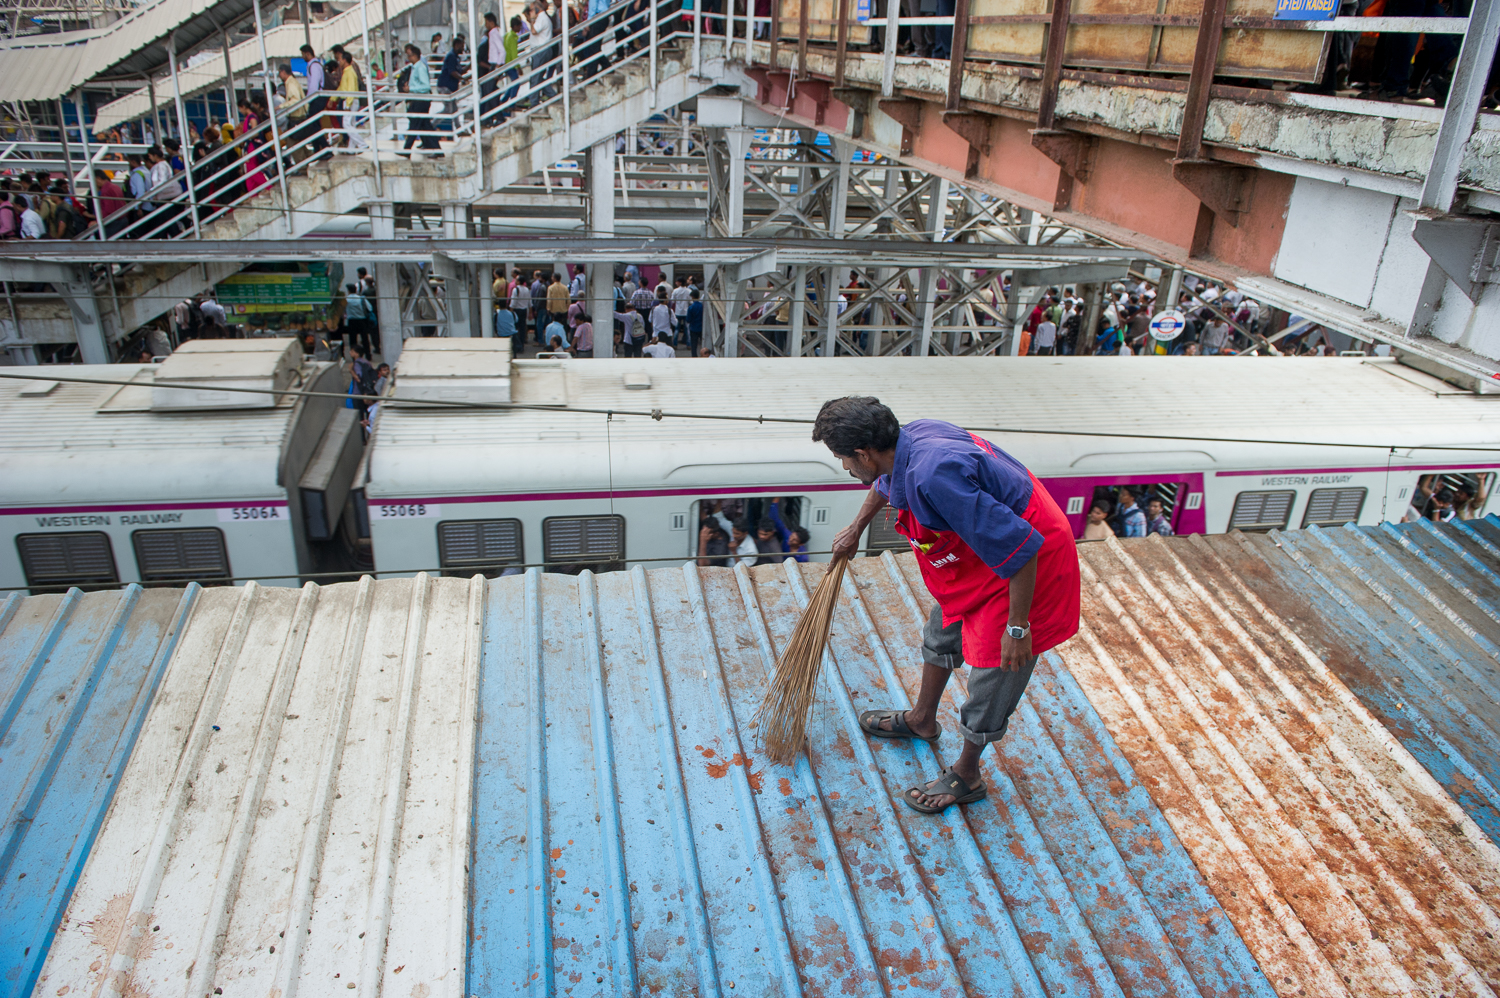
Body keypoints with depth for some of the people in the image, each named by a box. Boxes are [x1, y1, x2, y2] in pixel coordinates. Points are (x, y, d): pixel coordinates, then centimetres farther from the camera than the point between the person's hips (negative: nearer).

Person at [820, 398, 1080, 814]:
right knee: (942, 632, 26)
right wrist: (856, 529, 32)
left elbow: (1020, 551, -35)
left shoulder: (934, 477, -39)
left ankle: (966, 774, 31)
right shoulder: (911, 437, -10)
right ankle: (922, 719, 50)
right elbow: (886, 482, 18)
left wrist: (1017, 627, -25)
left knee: (993, 671, 8)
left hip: (1026, 572, -9)